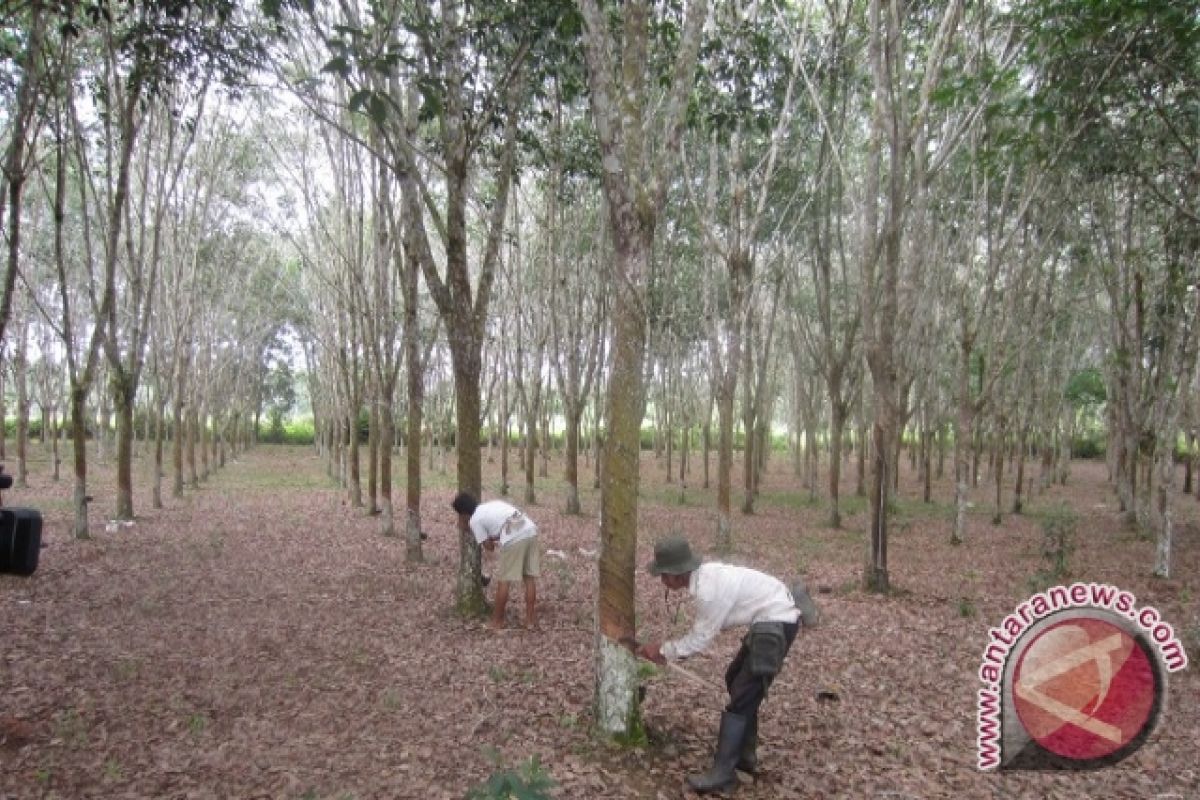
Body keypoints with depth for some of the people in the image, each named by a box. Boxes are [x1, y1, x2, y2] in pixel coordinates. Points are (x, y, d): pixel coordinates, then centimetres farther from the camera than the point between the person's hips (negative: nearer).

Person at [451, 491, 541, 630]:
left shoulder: (474, 520, 9)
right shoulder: (493, 504, 29)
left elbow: (489, 547, 8)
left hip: (514, 539, -7)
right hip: (531, 531, 7)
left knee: (503, 581, 8)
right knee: (529, 578, 14)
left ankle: (497, 621, 19)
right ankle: (531, 620, 20)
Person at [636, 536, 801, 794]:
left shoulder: (709, 590, -27)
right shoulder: (705, 574, 2)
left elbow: (700, 638, -15)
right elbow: (701, 631, 12)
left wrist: (662, 650, -2)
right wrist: (670, 651, 8)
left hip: (777, 624, -10)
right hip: (771, 618, 10)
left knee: (741, 697, -6)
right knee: (737, 681, 21)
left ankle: (722, 773, 3)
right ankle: (745, 755, 32)